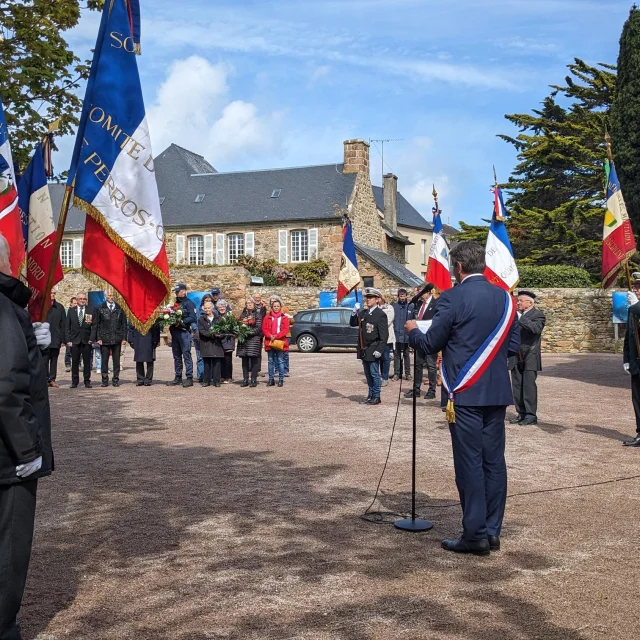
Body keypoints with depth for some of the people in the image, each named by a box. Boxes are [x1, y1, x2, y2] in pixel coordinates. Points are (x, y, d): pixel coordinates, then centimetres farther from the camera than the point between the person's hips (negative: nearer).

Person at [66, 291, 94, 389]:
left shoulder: (91, 311, 4)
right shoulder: (71, 311, 8)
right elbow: (67, 327, 6)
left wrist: (92, 338, -10)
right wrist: (68, 340, -1)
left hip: (86, 340, -1)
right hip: (74, 341, 1)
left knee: (87, 362, 2)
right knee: (75, 362, 3)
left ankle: (87, 381, 9)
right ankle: (74, 382, 10)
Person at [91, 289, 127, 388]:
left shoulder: (120, 309, 8)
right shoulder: (100, 309, 5)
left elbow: (124, 324, 9)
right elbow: (95, 325, 4)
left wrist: (124, 338, 2)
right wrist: (97, 338, -4)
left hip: (117, 339, 1)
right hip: (104, 339, -1)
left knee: (116, 360, 5)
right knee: (104, 360, 2)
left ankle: (116, 379, 12)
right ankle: (105, 380, 9)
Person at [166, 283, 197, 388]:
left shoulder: (189, 303, -5)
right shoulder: (175, 303, 19)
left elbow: (193, 318, -14)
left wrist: (181, 322, -19)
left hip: (184, 332, -8)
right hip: (174, 331, 8)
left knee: (186, 355, -7)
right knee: (176, 356, 11)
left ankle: (189, 378, -5)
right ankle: (178, 377, 17)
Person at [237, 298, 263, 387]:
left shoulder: (258, 314, 4)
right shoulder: (243, 314, 17)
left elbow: (258, 328, -5)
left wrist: (248, 332, -16)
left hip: (254, 339, -4)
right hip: (243, 340, 4)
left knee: (253, 360, -4)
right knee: (244, 360, 4)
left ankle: (253, 380, -1)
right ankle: (245, 380, 8)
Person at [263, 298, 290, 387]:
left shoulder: (284, 318, 6)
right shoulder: (267, 317, 9)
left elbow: (286, 330, -3)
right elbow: (264, 329, 3)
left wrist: (276, 336, -15)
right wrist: (270, 336, -14)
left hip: (280, 342, -2)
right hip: (269, 342, 2)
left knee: (280, 361, -1)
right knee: (271, 361, 6)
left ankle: (281, 380, 3)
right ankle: (271, 380, 11)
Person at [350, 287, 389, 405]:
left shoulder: (380, 315, -10)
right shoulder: (363, 313, 11)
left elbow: (384, 335, -13)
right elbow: (352, 324, 14)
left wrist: (379, 350, -19)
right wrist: (354, 313, -2)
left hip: (373, 350, -7)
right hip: (364, 350, 7)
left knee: (374, 374, -1)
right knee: (368, 374, 13)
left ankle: (376, 397, 7)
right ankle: (370, 395, 22)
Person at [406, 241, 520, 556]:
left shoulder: (452, 298, -11)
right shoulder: (505, 297, 7)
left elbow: (430, 344, -5)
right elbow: (513, 345, 11)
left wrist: (413, 331, 15)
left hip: (464, 393, -5)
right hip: (496, 392, 6)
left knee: (470, 463, -1)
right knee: (494, 461, 10)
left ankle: (476, 535, 4)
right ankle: (493, 531, 17)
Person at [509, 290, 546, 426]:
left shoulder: (538, 315, -3)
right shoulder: (515, 314, 16)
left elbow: (536, 328, -23)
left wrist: (519, 318, -22)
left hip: (529, 358, -6)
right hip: (516, 357, 6)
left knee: (529, 386, -7)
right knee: (517, 386, 7)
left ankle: (531, 415, -2)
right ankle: (521, 413, 14)